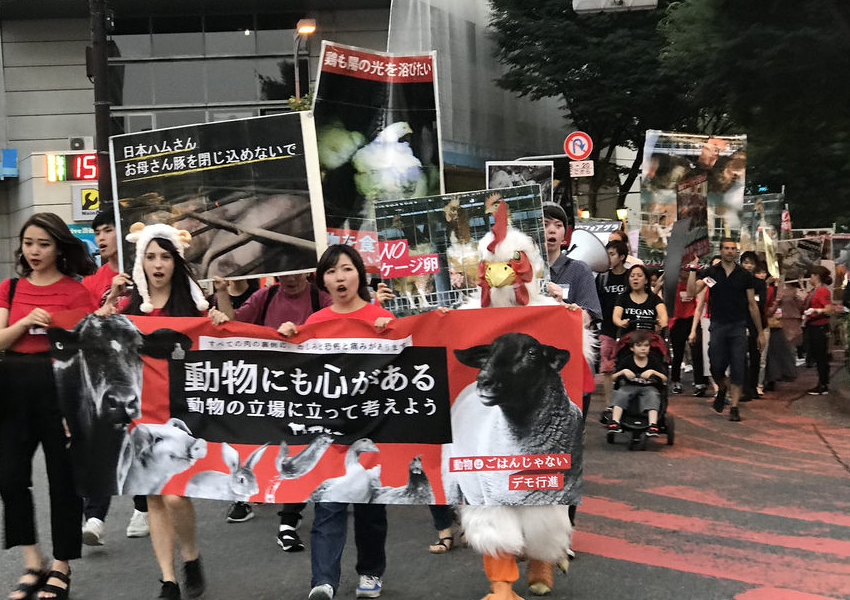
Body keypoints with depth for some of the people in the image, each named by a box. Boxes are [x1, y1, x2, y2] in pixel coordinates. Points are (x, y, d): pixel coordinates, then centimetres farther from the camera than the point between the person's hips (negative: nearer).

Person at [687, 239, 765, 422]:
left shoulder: (744, 275, 6)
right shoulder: (710, 273, 4)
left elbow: (752, 305, 8)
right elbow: (692, 291, -9)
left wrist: (760, 332, 8)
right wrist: (693, 270, -16)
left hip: (738, 326, 0)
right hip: (718, 326, 0)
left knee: (737, 369, -4)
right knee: (716, 367, 1)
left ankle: (734, 407, 2)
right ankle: (722, 389, 33)